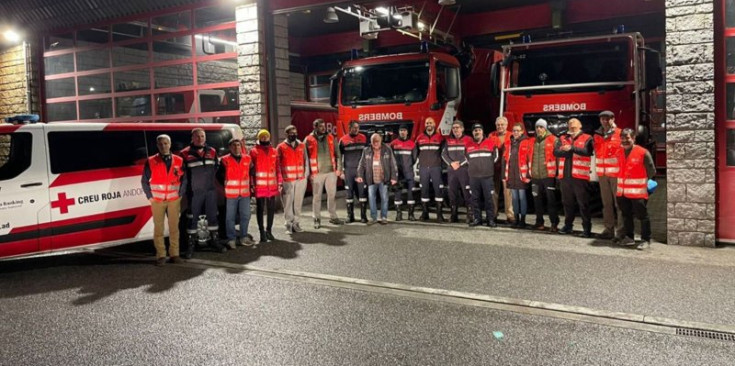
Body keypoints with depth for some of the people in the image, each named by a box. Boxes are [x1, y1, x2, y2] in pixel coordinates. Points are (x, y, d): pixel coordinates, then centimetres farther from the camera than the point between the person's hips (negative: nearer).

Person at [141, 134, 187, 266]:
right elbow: (144, 181, 6)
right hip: (157, 200, -1)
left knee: (174, 227, 1)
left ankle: (174, 254, 9)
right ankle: (161, 256, 3)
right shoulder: (151, 162, 2)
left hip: (174, 199, 1)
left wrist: (180, 194, 3)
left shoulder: (178, 161, 6)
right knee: (158, 229, -2)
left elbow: (184, 179, 11)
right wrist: (150, 197, 0)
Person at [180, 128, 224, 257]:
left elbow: (216, 167, 18)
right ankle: (191, 244, 11)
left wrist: (211, 179, 12)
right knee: (193, 218, 2)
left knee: (212, 216, 10)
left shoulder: (212, 152, 9)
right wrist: (188, 185, -4)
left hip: (210, 190, 4)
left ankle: (214, 241, 22)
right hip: (194, 192, -4)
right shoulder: (185, 153, -6)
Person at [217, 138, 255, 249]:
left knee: (245, 216, 9)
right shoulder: (225, 160, -5)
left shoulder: (248, 159, 6)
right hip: (230, 193, -4)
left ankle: (244, 237, 22)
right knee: (230, 217, 1)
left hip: (245, 193, 4)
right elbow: (219, 175, 4)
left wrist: (249, 184, 12)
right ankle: (231, 239, 10)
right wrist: (225, 185, 4)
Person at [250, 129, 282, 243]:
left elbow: (277, 168, 13)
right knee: (260, 209, 2)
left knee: (271, 209, 11)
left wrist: (280, 182, 9)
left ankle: (269, 230, 25)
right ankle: (262, 233, 9)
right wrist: (252, 184, -9)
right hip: (260, 186, -4)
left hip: (272, 186, 4)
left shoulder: (273, 151, 10)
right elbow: (250, 168, -5)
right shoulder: (254, 151, -3)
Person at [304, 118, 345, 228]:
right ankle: (317, 219, 13)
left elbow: (337, 154, 10)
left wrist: (339, 168, 2)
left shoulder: (330, 138, 9)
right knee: (317, 196, 4)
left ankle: (333, 217, 21)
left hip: (331, 171, 3)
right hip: (316, 173, -3)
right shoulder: (309, 140, -2)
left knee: (332, 195, 9)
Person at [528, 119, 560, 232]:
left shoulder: (553, 140, -2)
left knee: (551, 200, -4)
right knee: (537, 200, 11)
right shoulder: (533, 141, 14)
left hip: (548, 175, -5)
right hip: (535, 176, 5)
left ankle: (554, 224, 1)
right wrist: (529, 172, 14)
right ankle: (539, 222, 21)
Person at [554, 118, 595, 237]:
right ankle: (568, 225, 24)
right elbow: (556, 152, 0)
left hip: (580, 175, -5)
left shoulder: (587, 139, 2)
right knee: (567, 202, 13)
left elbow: (588, 151, -17)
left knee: (583, 203, -3)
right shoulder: (563, 139, 14)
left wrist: (572, 148, -22)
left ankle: (587, 228, 2)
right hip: (565, 175, 5)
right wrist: (568, 151, -13)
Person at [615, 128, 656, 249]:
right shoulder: (619, 154, 8)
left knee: (642, 216, 1)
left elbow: (651, 171, -4)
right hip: (622, 192, 6)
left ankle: (646, 240, 10)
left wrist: (644, 182, 6)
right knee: (626, 215, 15)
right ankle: (628, 237, 27)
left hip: (638, 192, -6)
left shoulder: (643, 153, -11)